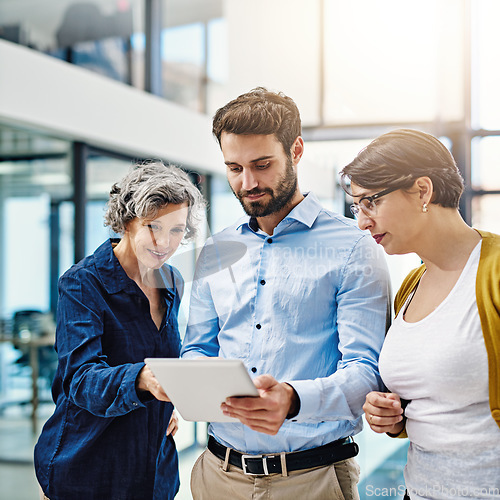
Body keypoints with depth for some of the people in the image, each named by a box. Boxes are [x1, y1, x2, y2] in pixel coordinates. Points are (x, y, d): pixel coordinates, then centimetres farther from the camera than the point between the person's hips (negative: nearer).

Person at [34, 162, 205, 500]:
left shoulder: (173, 284, 3)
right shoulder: (82, 284, -16)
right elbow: (81, 379, -26)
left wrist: (173, 402, -1)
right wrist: (142, 380, -44)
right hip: (86, 470, -5)